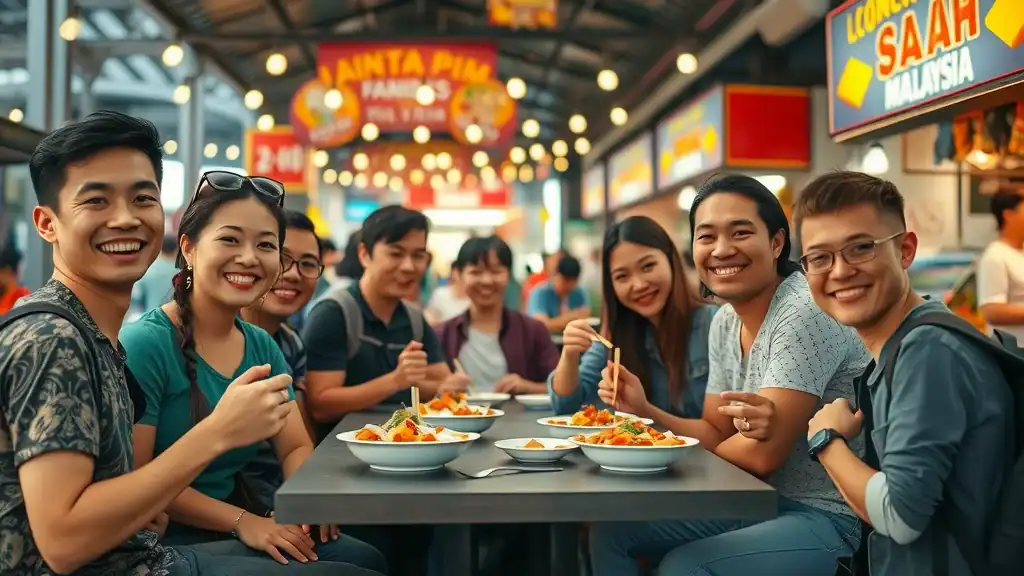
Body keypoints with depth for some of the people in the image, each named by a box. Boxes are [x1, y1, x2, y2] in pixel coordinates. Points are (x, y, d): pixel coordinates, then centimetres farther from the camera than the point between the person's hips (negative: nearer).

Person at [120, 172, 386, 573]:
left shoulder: (263, 348, 5)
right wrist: (240, 521, -22)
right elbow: (135, 479, -17)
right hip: (171, 541, -6)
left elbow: (295, 447, 6)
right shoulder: (144, 344, -16)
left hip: (249, 523, 7)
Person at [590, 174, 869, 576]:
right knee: (611, 530, 6)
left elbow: (760, 455, -23)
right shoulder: (725, 322, 4)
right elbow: (717, 435, 9)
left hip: (833, 518, -8)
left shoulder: (805, 314, -21)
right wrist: (644, 411, -7)